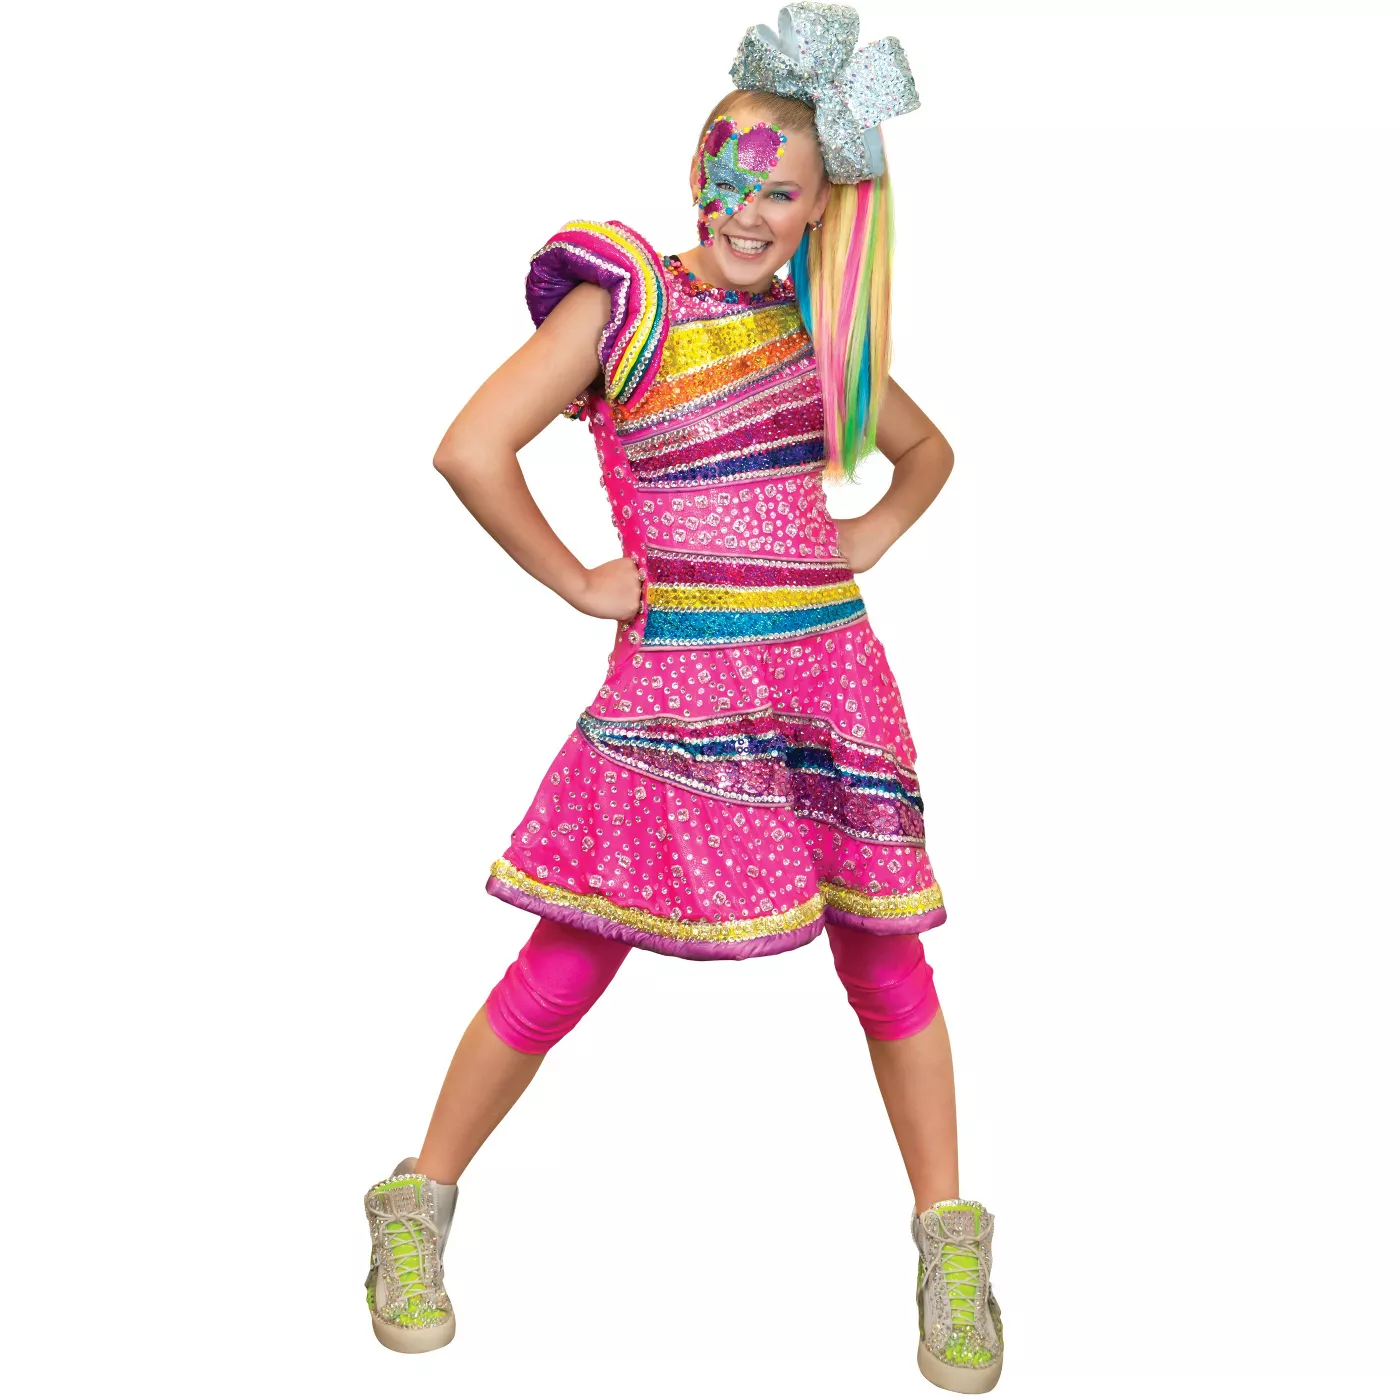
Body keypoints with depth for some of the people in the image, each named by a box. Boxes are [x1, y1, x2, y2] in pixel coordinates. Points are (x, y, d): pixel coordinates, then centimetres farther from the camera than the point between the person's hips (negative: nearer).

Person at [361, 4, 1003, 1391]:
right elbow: (470, 451, -14)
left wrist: (876, 532, 11)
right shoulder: (622, 299, -3)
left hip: (833, 675, 5)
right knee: (572, 959, 0)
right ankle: (417, 1205, 19)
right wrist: (575, 581, -8)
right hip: (677, 676, -4)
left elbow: (927, 447, 28)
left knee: (882, 956, 7)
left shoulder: (815, 328, 12)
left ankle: (950, 1246, 21)